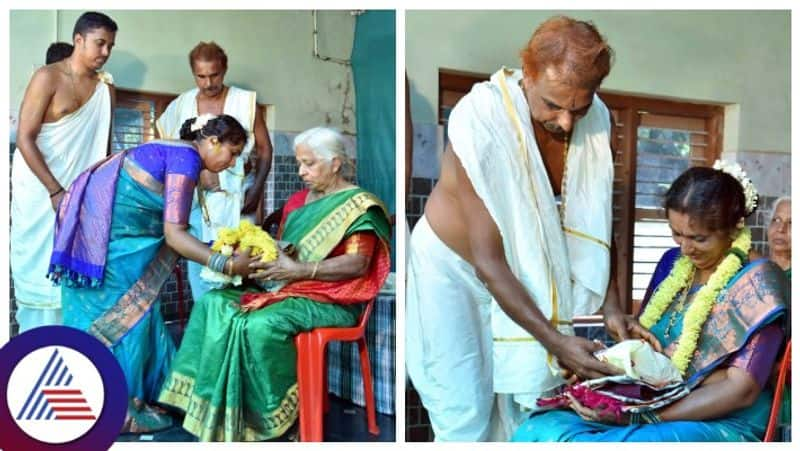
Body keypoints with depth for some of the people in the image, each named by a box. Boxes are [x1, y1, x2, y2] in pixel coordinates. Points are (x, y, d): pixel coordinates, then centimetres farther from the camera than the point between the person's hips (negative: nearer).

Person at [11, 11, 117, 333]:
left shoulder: (105, 87, 5)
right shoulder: (48, 77, -10)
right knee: (41, 269, 0)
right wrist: (55, 191, -17)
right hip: (40, 191, -4)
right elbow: (24, 139, -14)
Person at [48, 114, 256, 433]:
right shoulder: (186, 157, -16)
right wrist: (226, 265, -21)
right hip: (104, 232, -10)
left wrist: (218, 250, 9)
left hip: (106, 231, 10)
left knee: (127, 311, 13)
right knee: (124, 314, -2)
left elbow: (171, 232, 12)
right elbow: (173, 234, -20)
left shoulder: (174, 154, 14)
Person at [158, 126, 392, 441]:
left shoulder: (357, 205, -7)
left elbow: (358, 263, -17)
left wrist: (300, 270, -23)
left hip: (330, 301, -8)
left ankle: (270, 417, -16)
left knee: (261, 324, -32)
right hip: (285, 289, 8)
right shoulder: (298, 201, 17)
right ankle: (219, 407, -13)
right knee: (214, 303, -10)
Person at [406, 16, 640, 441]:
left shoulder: (596, 119, -16)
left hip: (526, 269, 5)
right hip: (453, 267, -4)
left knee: (529, 398, 6)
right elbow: (487, 260, -30)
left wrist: (610, 304, -13)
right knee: (466, 414, -5)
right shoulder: (480, 120, -31)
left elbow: (592, 223, -4)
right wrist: (553, 340, -33)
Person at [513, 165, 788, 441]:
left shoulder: (756, 282, -7)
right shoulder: (672, 263, 11)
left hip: (721, 424, -5)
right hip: (646, 406, 6)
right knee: (537, 432, -20)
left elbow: (741, 390, -13)